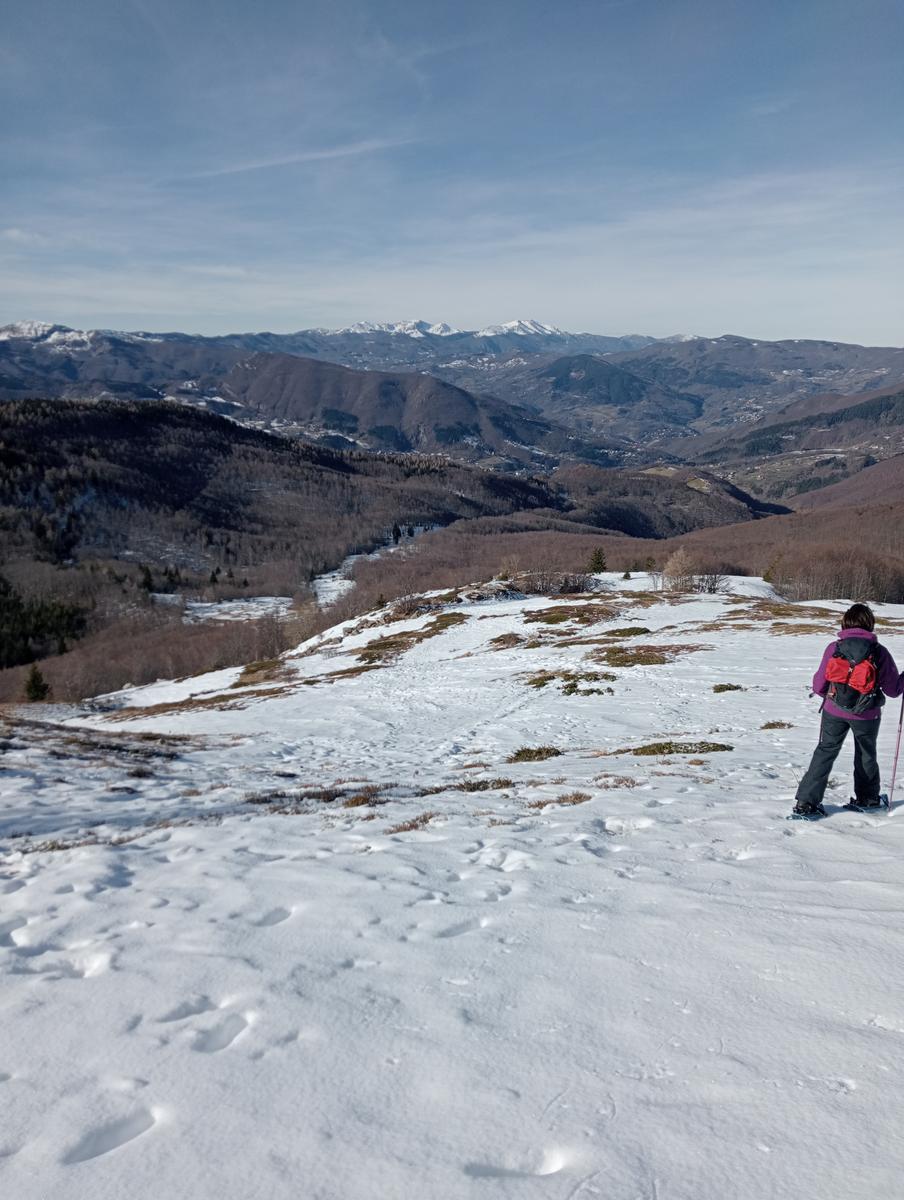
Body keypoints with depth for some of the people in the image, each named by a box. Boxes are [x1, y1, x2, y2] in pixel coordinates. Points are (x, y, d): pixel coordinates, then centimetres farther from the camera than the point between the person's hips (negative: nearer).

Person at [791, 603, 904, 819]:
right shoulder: (880, 652, -8)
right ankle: (867, 798, 38)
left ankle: (806, 803, 0)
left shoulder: (834, 648, -7)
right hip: (867, 715, 0)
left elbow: (819, 686, -2)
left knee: (825, 753, 8)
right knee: (866, 755, 22)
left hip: (835, 712, 0)